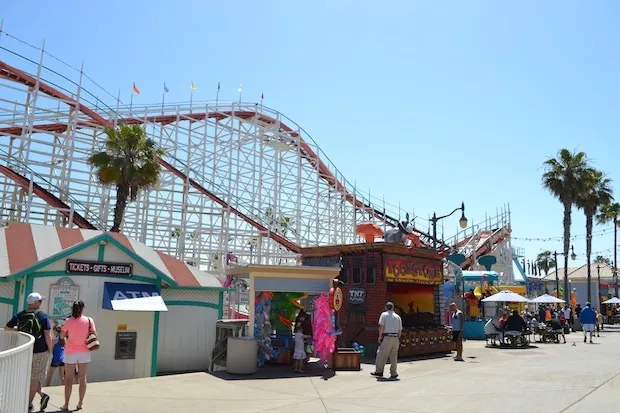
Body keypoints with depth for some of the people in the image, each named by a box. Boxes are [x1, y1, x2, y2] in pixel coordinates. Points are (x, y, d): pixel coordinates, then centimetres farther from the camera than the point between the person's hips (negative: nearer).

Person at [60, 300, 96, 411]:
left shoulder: (68, 321, -7)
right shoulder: (89, 320, -6)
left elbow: (62, 336, 1)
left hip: (70, 352, -1)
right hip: (84, 352, 1)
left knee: (68, 379, 7)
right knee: (82, 378, 9)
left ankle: (66, 404, 8)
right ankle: (80, 403, 13)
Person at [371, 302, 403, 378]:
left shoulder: (384, 314, 0)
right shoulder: (398, 317, 14)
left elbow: (381, 326, -10)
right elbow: (400, 330, 13)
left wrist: (380, 336, -3)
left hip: (387, 338, -5)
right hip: (396, 338, 5)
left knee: (382, 354, 3)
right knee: (393, 356, 9)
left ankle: (379, 371, 5)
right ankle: (393, 373, 10)